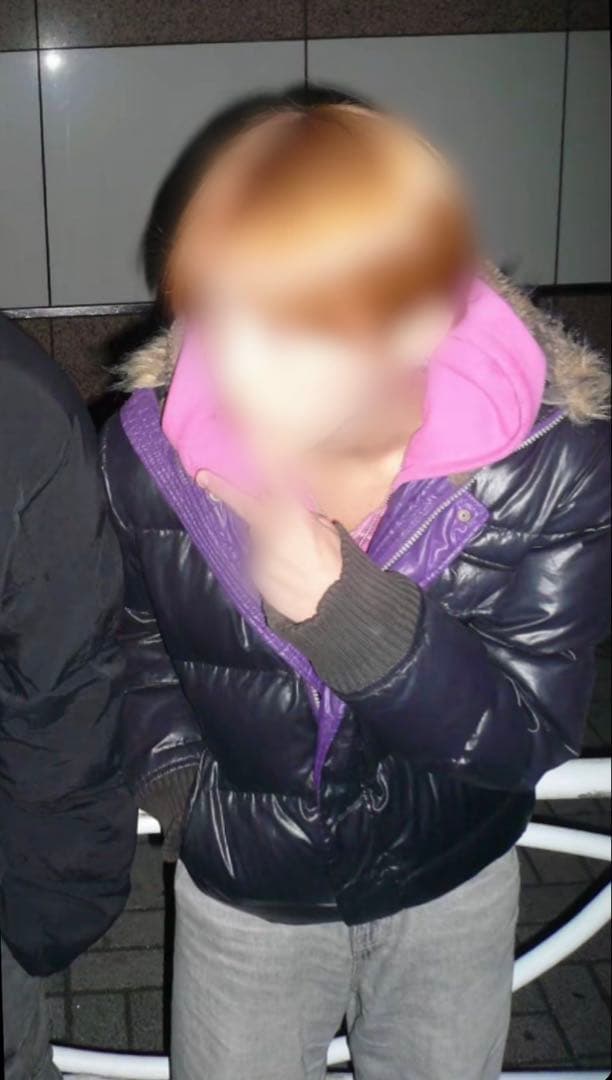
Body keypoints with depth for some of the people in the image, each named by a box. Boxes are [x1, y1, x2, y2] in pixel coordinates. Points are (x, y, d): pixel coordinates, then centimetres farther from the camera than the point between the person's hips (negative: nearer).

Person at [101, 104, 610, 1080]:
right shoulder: (150, 447, -21)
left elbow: (526, 735, -26)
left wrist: (341, 604, -39)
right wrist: (177, 780, -10)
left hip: (452, 887, 0)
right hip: (240, 893, 1)